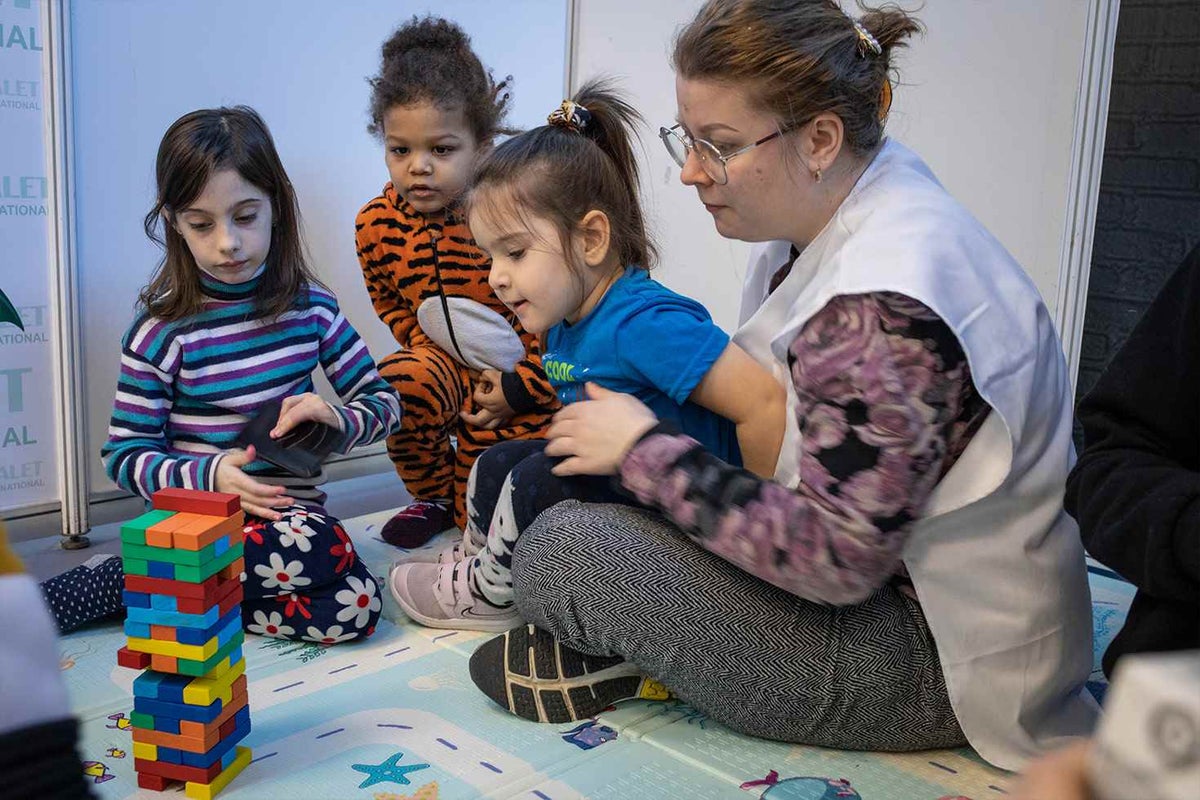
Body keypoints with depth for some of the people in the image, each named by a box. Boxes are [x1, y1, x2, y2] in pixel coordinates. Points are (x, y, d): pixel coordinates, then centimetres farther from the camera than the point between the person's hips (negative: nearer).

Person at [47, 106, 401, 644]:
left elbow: (383, 402, 10)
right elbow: (124, 455, -4)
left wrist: (338, 419, -13)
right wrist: (207, 475, -22)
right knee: (319, 553, -34)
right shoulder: (162, 332, -7)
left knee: (355, 607, -24)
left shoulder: (311, 308, 3)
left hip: (292, 514, 5)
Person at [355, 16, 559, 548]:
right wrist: (433, 347, -8)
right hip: (445, 361, 4)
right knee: (400, 382, -32)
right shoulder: (376, 225, -10)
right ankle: (435, 495, -2)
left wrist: (517, 387, -14)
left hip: (521, 376, -3)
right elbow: (391, 306, 7)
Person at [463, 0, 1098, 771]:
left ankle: (606, 659, 6)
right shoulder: (835, 223, 1)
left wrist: (645, 449, -22)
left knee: (560, 551, -21)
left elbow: (834, 560, -29)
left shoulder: (885, 304, -30)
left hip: (932, 660, -10)